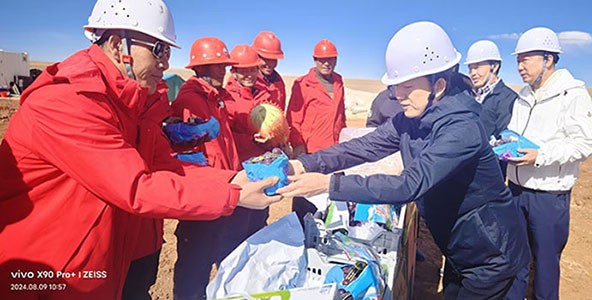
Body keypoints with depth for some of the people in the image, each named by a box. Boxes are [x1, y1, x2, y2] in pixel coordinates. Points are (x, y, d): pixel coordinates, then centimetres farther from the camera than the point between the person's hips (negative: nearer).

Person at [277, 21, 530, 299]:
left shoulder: (462, 128, -31)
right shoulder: (410, 120, -8)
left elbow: (411, 184, -40)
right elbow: (364, 147, -12)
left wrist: (329, 184, -43)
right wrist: (304, 165, -24)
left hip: (491, 257, -6)